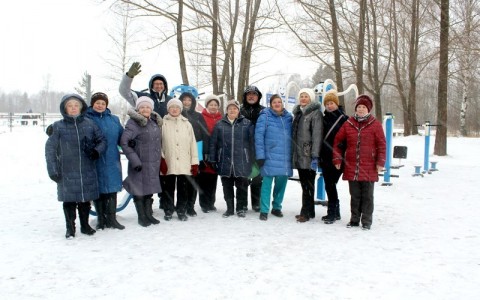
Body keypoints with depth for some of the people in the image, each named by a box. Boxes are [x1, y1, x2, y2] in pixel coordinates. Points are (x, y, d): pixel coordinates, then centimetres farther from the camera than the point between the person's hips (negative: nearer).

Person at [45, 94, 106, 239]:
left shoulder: (90, 124, 3)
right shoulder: (58, 127, -1)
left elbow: (102, 140, 10)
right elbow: (50, 149, -1)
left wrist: (96, 151, -11)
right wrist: (52, 170, -6)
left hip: (87, 171, 2)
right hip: (67, 172, -1)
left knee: (85, 199, 11)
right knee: (69, 201, 6)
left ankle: (85, 225, 28)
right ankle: (70, 228, 22)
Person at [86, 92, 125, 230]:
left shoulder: (114, 119, 12)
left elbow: (121, 137, 13)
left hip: (111, 161, 3)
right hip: (94, 162, -3)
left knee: (111, 190, 7)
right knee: (98, 191, 6)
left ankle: (111, 219, 18)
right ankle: (101, 219, 20)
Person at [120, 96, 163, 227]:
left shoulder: (156, 121, 11)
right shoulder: (134, 122, -11)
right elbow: (124, 142, -17)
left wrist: (159, 158, 14)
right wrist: (134, 160, -19)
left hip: (153, 163, 7)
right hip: (140, 163, -6)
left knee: (150, 188, 14)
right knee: (139, 189, 1)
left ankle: (149, 214, 25)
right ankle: (141, 216, 15)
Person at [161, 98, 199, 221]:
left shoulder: (187, 124, 8)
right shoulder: (163, 123, 2)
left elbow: (193, 143, 7)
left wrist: (195, 162, 3)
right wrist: (161, 159, -8)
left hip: (184, 164, 1)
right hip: (168, 163, -1)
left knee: (183, 188, 7)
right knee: (169, 187, 8)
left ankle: (181, 211, 19)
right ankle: (168, 211, 21)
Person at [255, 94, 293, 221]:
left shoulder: (288, 117, 11)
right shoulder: (265, 116, -3)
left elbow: (292, 136, 17)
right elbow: (259, 136, -7)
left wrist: (292, 154, 12)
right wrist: (260, 155, -13)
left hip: (285, 157, 5)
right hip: (270, 157, -4)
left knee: (281, 183, 11)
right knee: (267, 183, -4)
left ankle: (276, 207, 27)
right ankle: (264, 210, 5)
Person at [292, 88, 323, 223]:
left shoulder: (316, 113, -5)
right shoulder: (297, 113, 17)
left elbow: (317, 135, -13)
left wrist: (315, 156, -20)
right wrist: (293, 153, 15)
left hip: (308, 156, -7)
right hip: (298, 155, 7)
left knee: (308, 185, -3)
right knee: (304, 184, 11)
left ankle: (306, 212, 4)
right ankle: (309, 211, 20)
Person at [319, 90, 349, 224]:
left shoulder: (344, 119, -3)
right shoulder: (324, 119, 12)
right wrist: (319, 156, 9)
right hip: (325, 158, 6)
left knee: (330, 184, -8)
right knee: (329, 185, 9)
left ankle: (332, 212, 2)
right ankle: (335, 212, 21)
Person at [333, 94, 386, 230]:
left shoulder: (375, 125, -1)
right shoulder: (348, 124, 5)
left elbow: (382, 145, -2)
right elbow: (337, 141, 10)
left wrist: (380, 162, -8)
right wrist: (337, 159, 6)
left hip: (369, 168, -2)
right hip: (351, 167, 2)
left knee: (367, 196, 8)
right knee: (354, 196, 13)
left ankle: (366, 221, 18)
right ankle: (354, 219, 25)